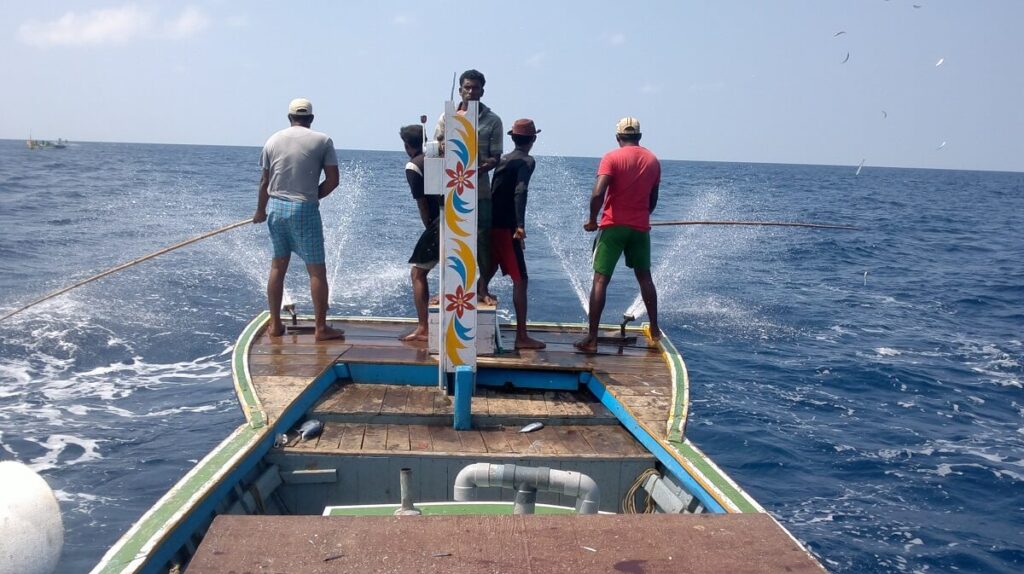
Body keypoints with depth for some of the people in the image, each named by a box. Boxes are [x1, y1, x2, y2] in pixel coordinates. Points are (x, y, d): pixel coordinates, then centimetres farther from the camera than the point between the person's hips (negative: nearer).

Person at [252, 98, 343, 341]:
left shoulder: (273, 140, 7)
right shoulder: (323, 141, -2)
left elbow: (264, 181, 11)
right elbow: (333, 180, -5)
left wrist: (260, 211, 22)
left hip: (276, 207, 4)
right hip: (304, 210, -4)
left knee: (278, 266, 14)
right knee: (317, 270, 2)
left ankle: (275, 324, 18)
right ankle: (321, 328, 4)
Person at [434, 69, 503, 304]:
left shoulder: (492, 120, 3)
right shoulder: (448, 117, 8)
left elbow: (495, 157, 0)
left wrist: (481, 168, -20)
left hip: (479, 190, -2)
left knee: (483, 240, -1)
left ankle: (482, 288, 15)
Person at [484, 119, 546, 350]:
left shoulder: (503, 160, 17)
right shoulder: (526, 161, -6)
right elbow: (520, 192, -21)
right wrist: (520, 226, -29)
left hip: (491, 224, 8)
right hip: (506, 227, -8)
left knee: (487, 274, 15)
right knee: (520, 280, -5)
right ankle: (521, 337, -7)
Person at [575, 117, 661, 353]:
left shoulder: (612, 158, -7)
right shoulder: (653, 160, 8)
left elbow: (598, 193, -19)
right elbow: (653, 200, 14)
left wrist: (592, 220, -6)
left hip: (613, 226, -4)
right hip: (641, 227, 4)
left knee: (600, 279, -3)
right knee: (644, 277, 20)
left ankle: (592, 338, -7)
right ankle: (654, 329, 30)